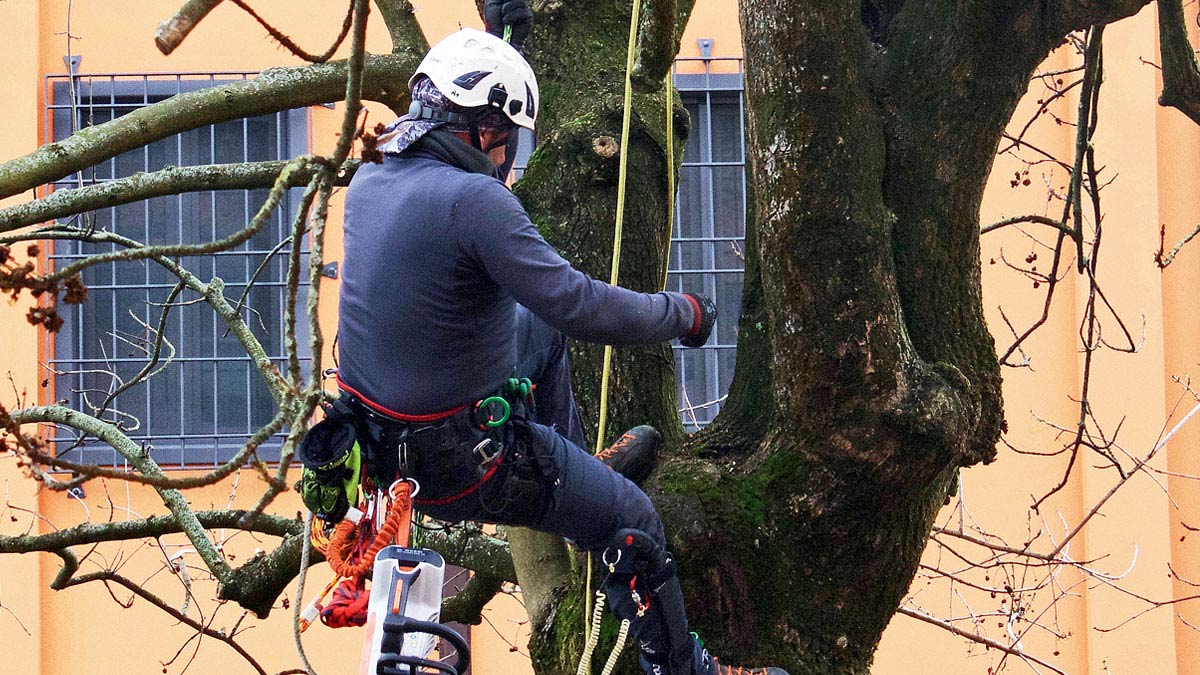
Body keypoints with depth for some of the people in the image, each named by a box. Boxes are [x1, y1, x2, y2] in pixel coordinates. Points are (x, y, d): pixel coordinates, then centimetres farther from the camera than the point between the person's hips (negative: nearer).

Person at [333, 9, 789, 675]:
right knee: (635, 523, 9)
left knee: (537, 330, 30)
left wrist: (498, 43, 31)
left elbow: (450, 119, 23)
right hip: (459, 461, -8)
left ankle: (578, 465, 47)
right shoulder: (473, 199, -26)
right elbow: (578, 306, -26)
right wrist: (681, 313, -10)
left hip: (378, 437, 8)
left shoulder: (368, 182, 0)